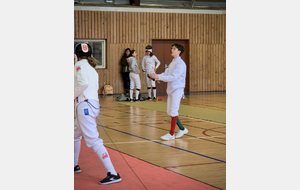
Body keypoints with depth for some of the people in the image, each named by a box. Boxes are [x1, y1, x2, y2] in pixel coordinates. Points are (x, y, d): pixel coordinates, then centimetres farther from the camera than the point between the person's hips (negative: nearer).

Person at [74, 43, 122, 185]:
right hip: (93, 105, 10)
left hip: (85, 106, -10)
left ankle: (113, 174, -21)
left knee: (93, 141, -14)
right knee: (75, 135, 26)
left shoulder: (80, 65, -6)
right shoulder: (91, 68, 19)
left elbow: (84, 84, -21)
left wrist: (73, 96, -14)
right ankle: (75, 166, 38)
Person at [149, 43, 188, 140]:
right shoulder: (172, 63, 16)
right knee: (170, 112, 11)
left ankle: (171, 134, -4)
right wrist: (155, 76, -8)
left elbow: (173, 77, -22)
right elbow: (165, 74, 9)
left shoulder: (181, 64, -13)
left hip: (177, 90, -9)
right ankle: (182, 129, 24)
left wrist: (158, 77, -26)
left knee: (173, 112, -9)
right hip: (170, 90, 9)